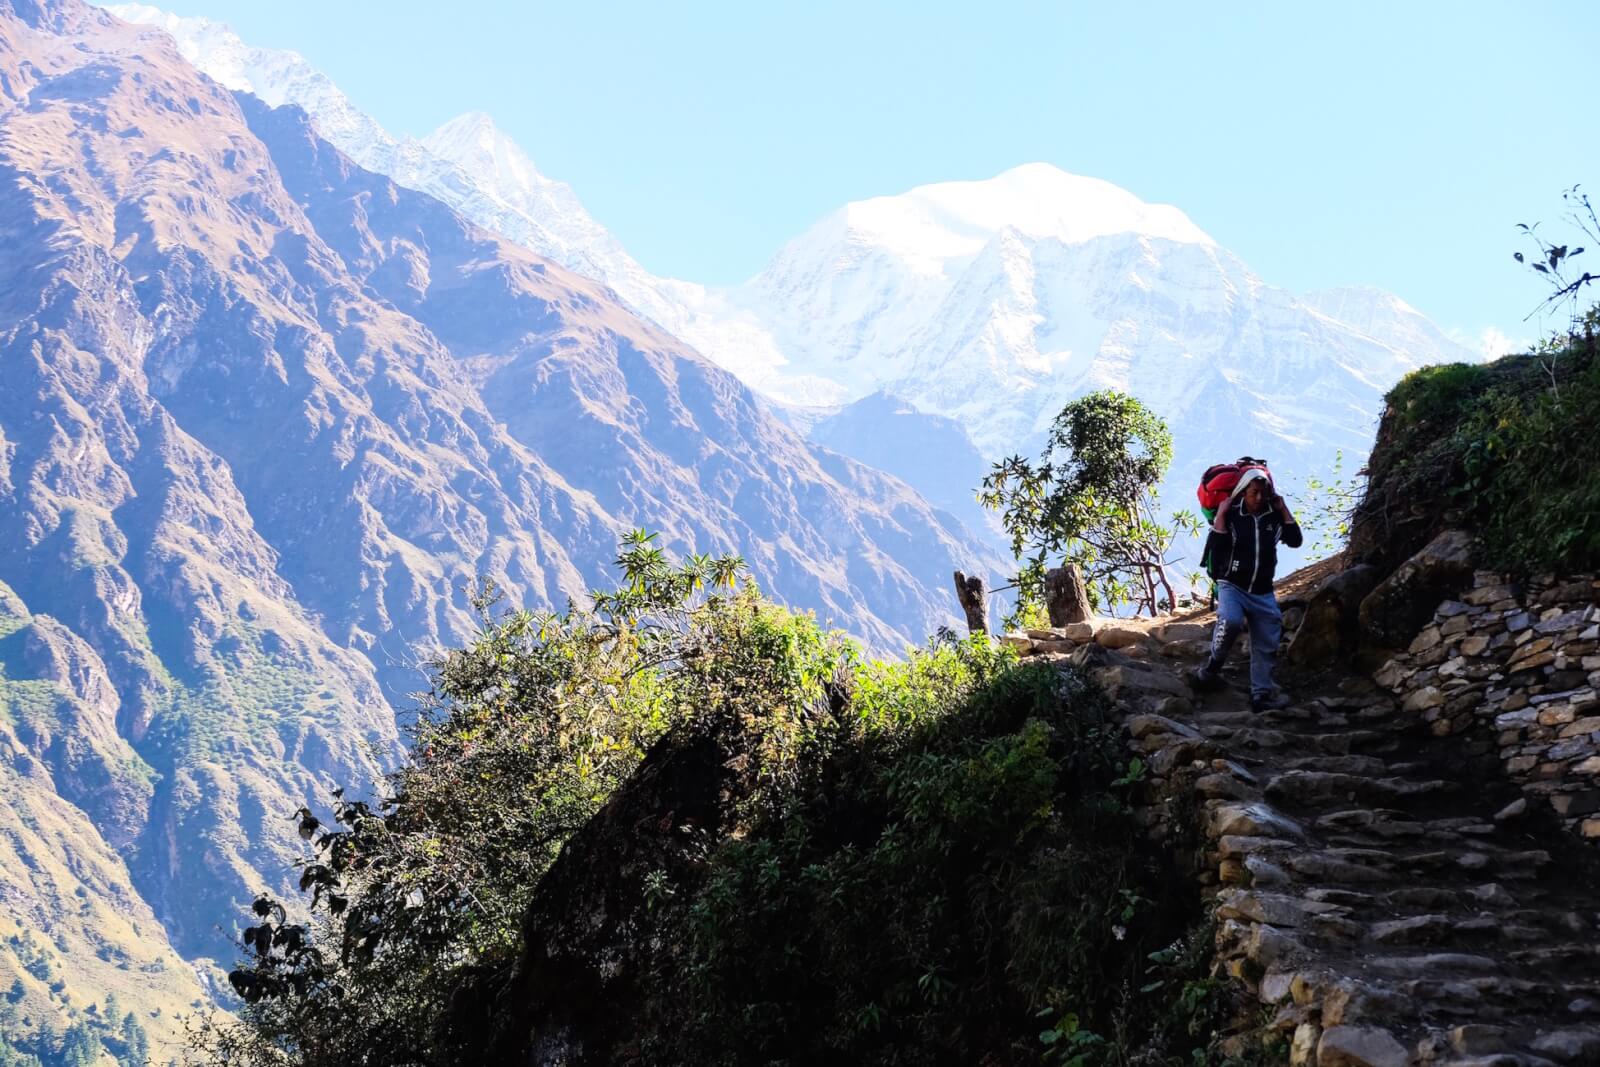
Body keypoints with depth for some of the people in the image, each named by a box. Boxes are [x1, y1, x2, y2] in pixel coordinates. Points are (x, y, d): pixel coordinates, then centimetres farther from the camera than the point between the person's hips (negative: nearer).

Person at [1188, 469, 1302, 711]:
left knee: (1267, 644, 2)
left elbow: (1296, 541, -3)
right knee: (1230, 621, -33)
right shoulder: (1231, 515, -5)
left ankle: (1262, 694, 11)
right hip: (1232, 586, -4)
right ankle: (1212, 667, -11)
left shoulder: (1274, 516, 5)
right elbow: (1216, 546, -15)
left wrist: (1284, 509, -3)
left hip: (1263, 593, 4)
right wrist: (1221, 514, -17)